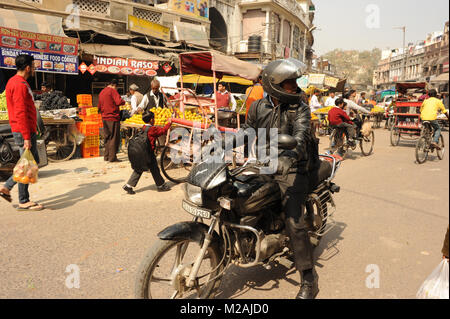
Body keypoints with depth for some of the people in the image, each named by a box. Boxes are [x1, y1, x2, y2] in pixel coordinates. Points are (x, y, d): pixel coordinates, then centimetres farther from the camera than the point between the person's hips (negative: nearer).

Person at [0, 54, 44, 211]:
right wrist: (26, 137, -22)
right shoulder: (20, 84, -15)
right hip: (24, 131, -10)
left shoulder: (14, 82, 18)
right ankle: (24, 202, 6)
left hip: (28, 130, 10)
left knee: (34, 161, 16)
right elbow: (21, 113, -21)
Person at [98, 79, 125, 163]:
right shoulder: (112, 90, -9)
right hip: (113, 118, -8)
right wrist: (124, 102, -2)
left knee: (107, 137, 15)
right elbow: (119, 102, -21)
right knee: (114, 138, -3)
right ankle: (112, 157, -4)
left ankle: (106, 156, 18)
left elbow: (99, 107, 20)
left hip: (104, 118, 8)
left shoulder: (102, 92, 16)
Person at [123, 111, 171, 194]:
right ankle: (161, 186, 20)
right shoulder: (152, 129, -14)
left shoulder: (144, 128, 9)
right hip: (149, 153, -7)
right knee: (154, 170, 6)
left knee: (138, 170, 12)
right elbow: (163, 130, -6)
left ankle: (128, 186, 11)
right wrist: (169, 123, 6)